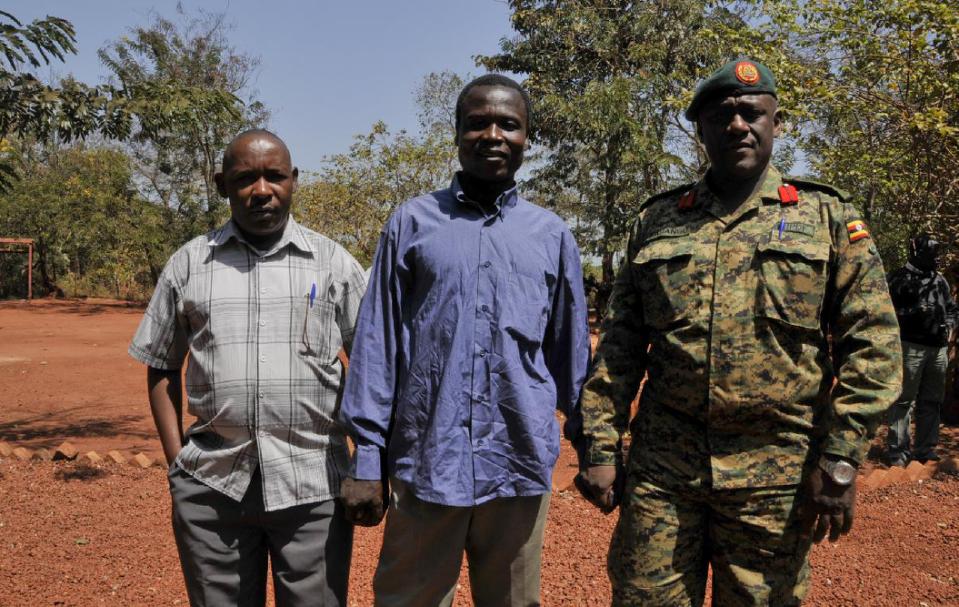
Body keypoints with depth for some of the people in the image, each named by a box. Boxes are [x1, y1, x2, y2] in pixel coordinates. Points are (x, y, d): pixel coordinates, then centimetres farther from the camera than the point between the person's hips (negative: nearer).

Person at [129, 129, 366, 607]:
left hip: (314, 487, -1)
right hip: (210, 488, 1)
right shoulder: (188, 264, 6)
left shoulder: (334, 262, 2)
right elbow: (161, 369, 11)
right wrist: (176, 461, 3)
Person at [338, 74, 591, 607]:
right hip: (426, 463, -1)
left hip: (521, 465, 2)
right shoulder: (413, 222, 3)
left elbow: (571, 352, 13)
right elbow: (377, 343, 1)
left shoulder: (552, 235, 7)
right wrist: (367, 458, -2)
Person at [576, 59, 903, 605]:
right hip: (661, 468, 1)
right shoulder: (656, 221, 8)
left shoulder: (827, 216, 4)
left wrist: (840, 459, -10)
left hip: (777, 475, -1)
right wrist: (600, 447, 1)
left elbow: (872, 344, -2)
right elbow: (620, 345, 7)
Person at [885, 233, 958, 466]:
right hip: (911, 347, -7)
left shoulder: (940, 280, 16)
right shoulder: (900, 278, -4)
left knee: (931, 402, 12)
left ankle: (926, 450, 21)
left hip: (938, 348, 7)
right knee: (904, 401, -5)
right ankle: (897, 451, -2)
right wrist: (914, 313, -21)